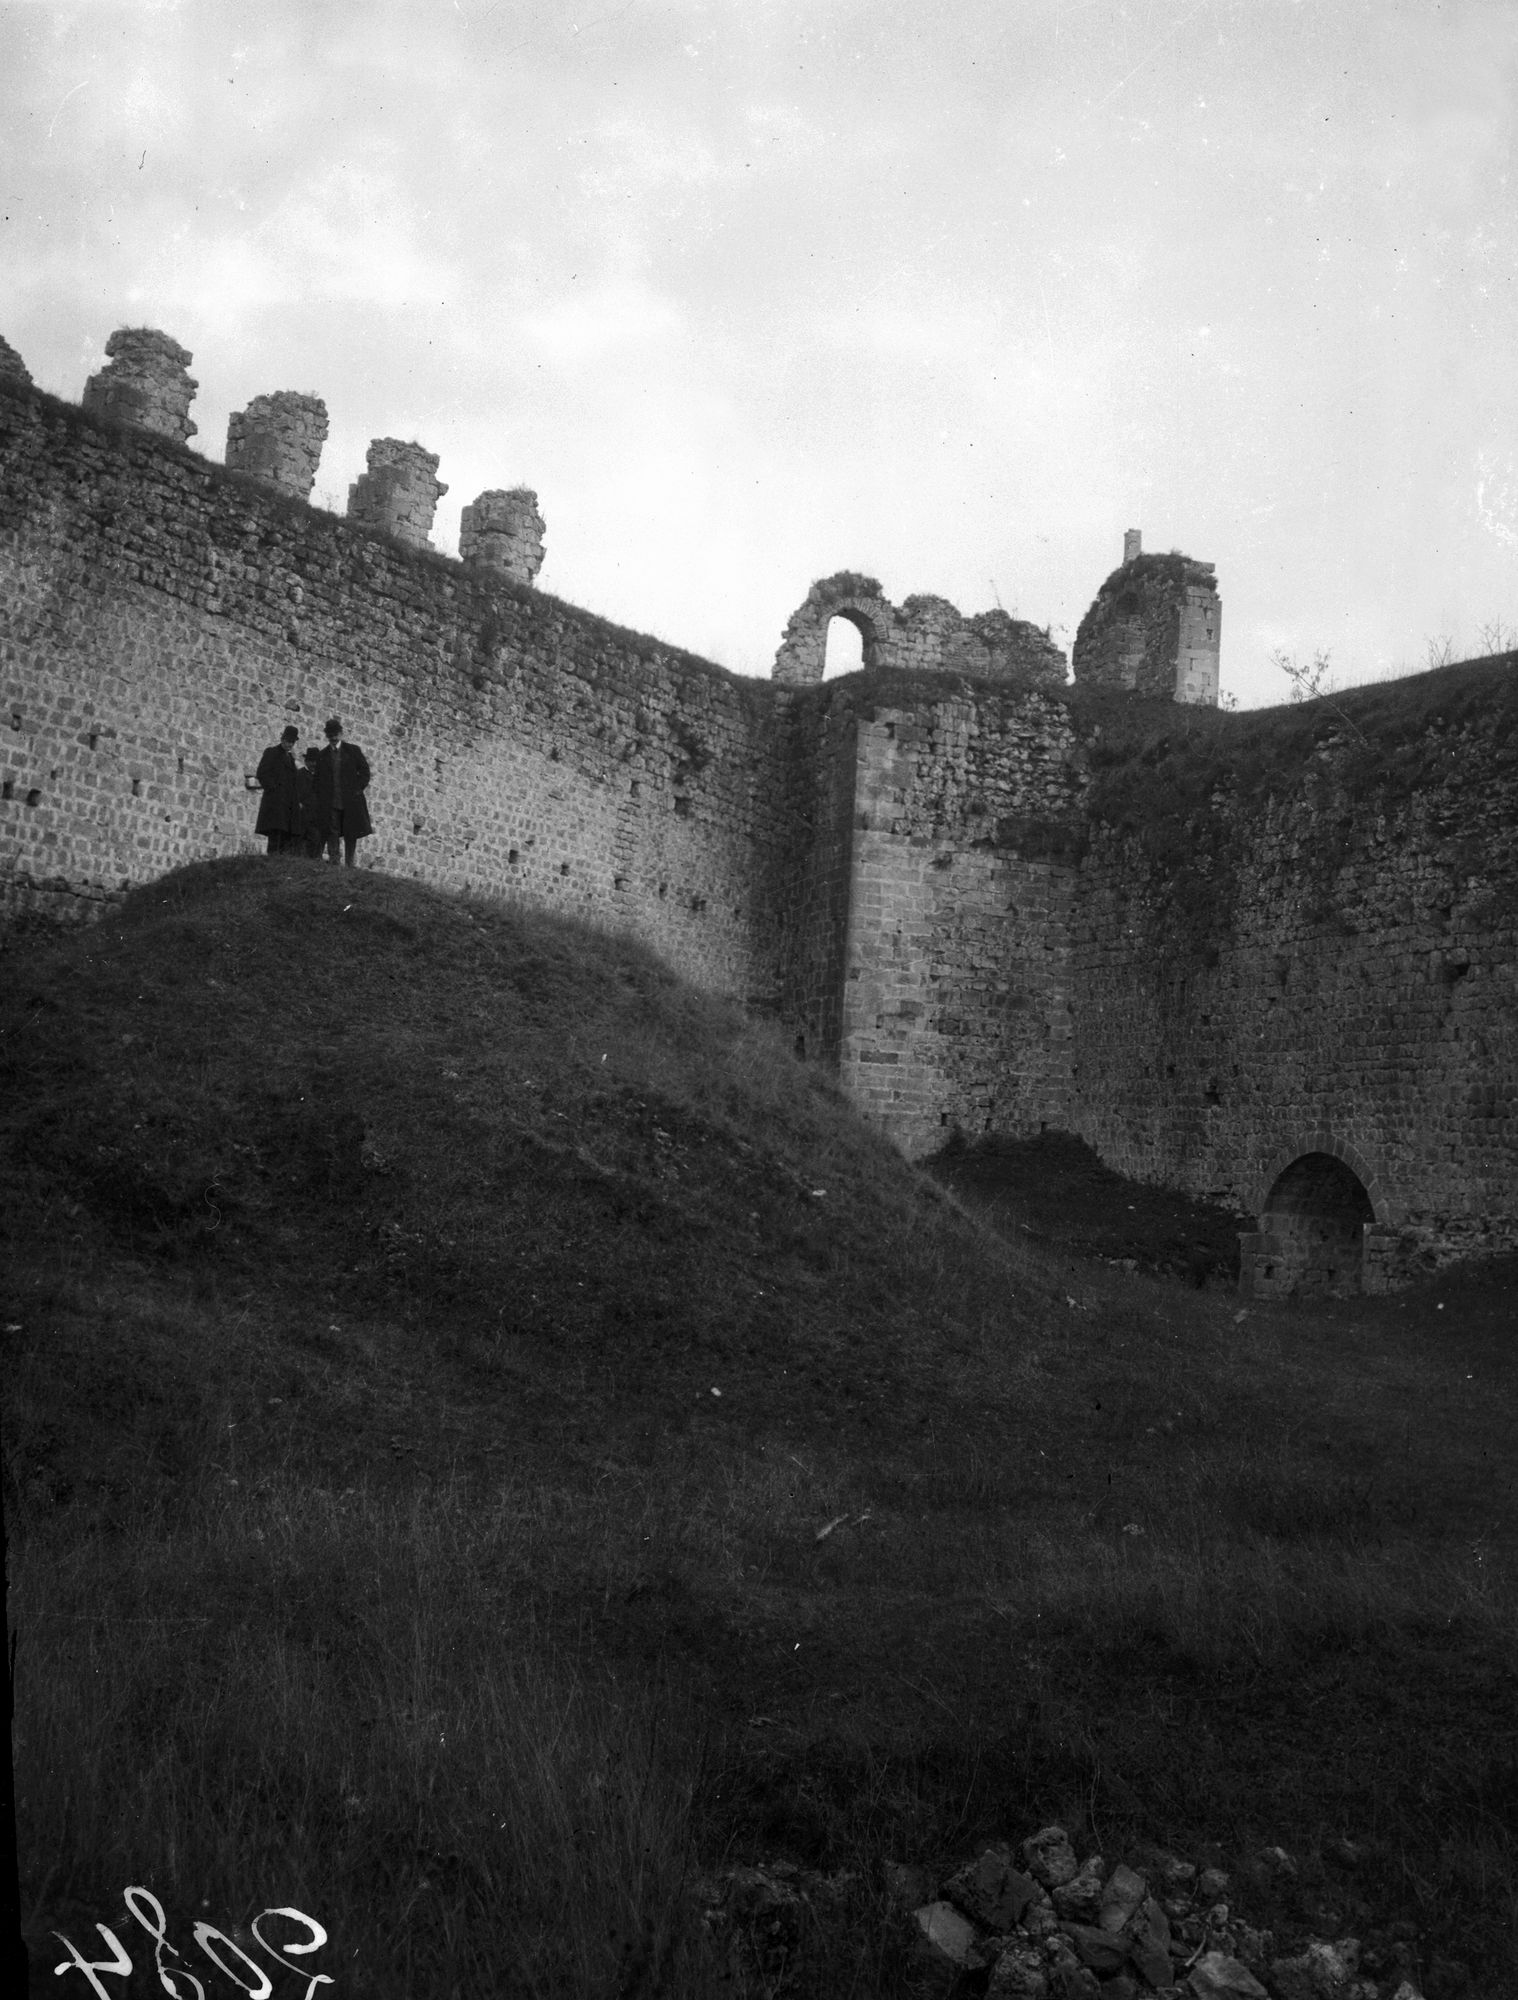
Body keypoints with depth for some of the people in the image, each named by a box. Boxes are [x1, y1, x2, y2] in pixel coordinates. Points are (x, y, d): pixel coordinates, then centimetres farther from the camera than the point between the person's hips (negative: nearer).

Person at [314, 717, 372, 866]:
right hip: (330, 802, 1)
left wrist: (359, 788, -4)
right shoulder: (322, 755, 12)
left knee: (351, 834, 2)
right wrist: (320, 801, 3)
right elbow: (318, 779, 13)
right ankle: (333, 862, -14)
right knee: (332, 833, -10)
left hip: (350, 799, -1)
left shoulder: (353, 750, 7)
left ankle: (349, 864, 8)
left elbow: (365, 770, 7)